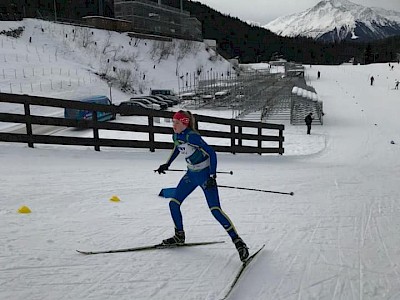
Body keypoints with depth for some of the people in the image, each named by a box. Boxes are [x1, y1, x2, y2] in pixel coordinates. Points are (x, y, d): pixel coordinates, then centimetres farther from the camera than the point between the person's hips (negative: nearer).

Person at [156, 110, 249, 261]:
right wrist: (166, 165, 24)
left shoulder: (192, 136, -24)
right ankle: (179, 236, 26)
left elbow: (211, 153, -23)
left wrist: (212, 176, -28)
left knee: (215, 210, -15)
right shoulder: (176, 136, 0)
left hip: (205, 175, -8)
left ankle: (237, 241, -6)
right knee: (173, 203, 7)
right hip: (191, 174, 8)